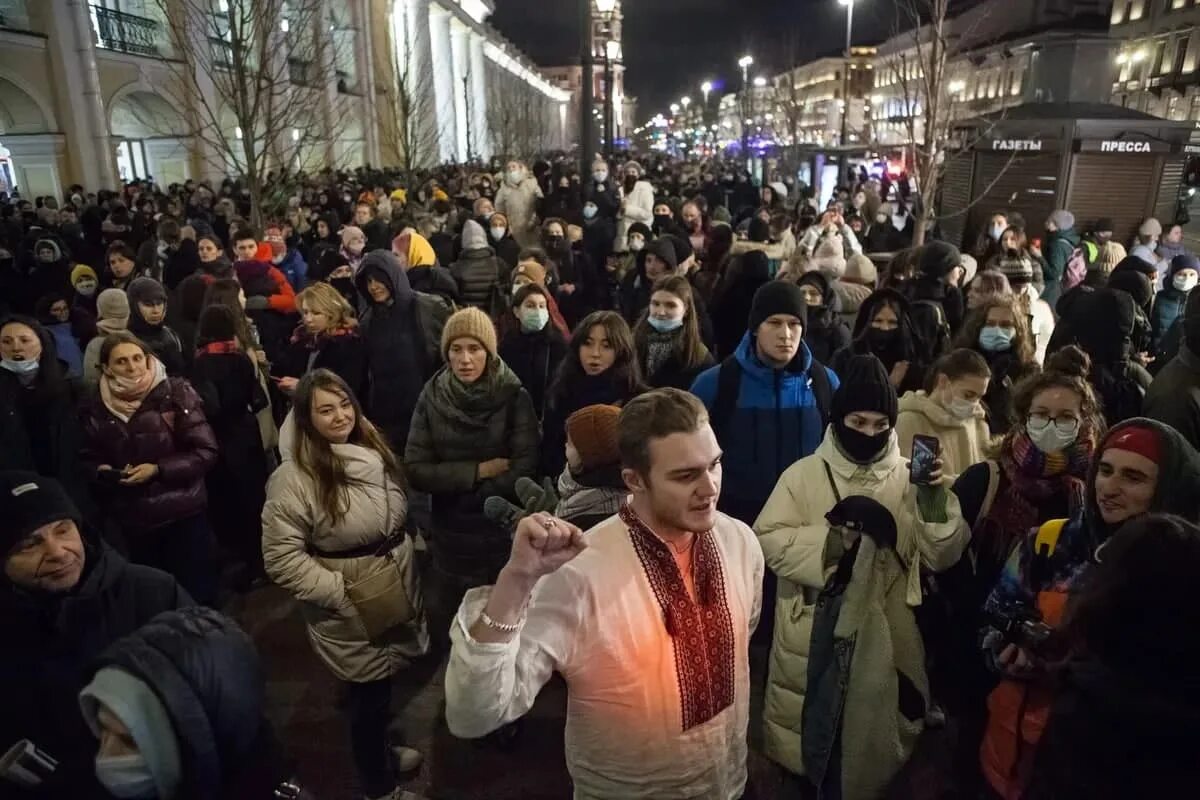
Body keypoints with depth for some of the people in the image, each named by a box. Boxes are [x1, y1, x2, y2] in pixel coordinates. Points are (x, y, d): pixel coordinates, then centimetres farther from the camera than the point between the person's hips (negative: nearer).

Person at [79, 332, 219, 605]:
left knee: (197, 592, 5)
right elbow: (87, 460, 13)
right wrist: (101, 470, -9)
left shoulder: (175, 392, -9)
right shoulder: (95, 407, 2)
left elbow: (206, 451, -11)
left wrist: (157, 470, -19)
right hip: (130, 521, 3)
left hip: (183, 513, -3)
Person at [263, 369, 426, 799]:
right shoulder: (294, 477, -20)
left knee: (384, 687, 23)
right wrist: (342, 591, -21)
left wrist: (405, 564, 12)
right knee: (367, 696, 11)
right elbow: (281, 557, -20)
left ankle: (381, 751, 50)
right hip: (351, 614, -6)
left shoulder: (374, 452, 0)